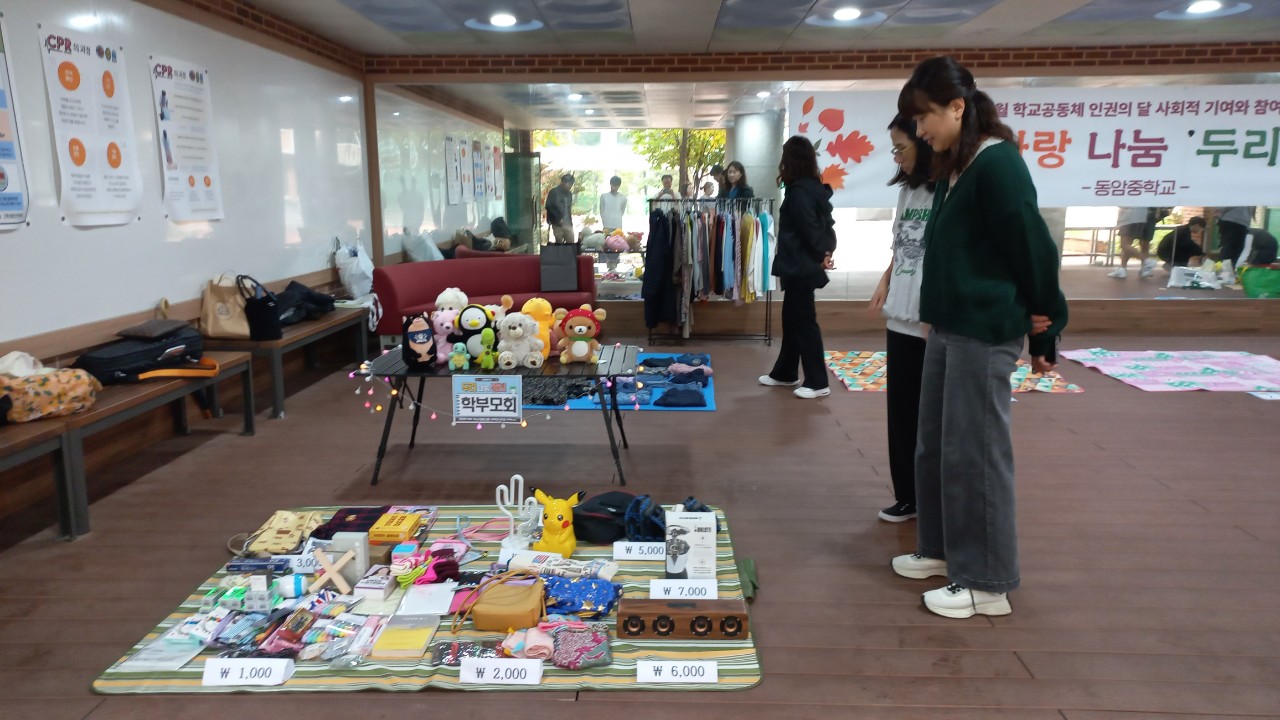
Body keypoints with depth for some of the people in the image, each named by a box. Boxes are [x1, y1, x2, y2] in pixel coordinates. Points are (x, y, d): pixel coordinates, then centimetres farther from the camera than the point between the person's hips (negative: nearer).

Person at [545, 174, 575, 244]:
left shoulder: (569, 193, 13)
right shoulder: (553, 192, -5)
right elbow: (549, 207, -10)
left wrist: (570, 221, 9)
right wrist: (558, 218, -13)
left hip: (568, 224, 5)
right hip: (557, 224, -5)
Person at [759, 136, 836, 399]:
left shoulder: (799, 191, -16)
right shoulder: (815, 188, 12)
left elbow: (809, 229, -18)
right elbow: (825, 224, 11)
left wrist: (820, 255, -5)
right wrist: (826, 250, 0)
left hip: (800, 265, -10)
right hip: (801, 265, 10)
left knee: (804, 321, -5)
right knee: (792, 318, 17)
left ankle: (818, 382, 0)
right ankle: (785, 373, 27)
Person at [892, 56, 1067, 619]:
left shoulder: (997, 164, -17)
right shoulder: (952, 167, 12)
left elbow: (1032, 245, -16)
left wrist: (1043, 326, -8)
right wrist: (937, 317, 14)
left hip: (986, 333, -10)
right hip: (948, 328, 10)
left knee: (975, 454, -1)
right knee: (934, 446, 17)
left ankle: (988, 583, 12)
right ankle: (941, 548, 33)